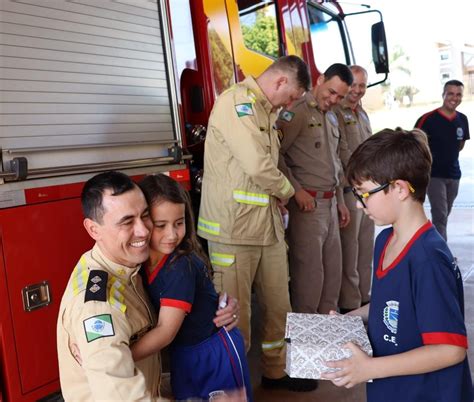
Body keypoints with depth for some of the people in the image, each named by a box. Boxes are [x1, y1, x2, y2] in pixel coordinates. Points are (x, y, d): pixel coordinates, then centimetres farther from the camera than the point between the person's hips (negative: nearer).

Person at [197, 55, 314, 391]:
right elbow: (257, 165, -22)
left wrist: (279, 202, 4)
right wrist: (287, 191, -4)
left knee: (279, 305, 16)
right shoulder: (236, 101, -13)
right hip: (233, 228, -9)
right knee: (235, 316, 3)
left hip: (269, 225, 9)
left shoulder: (267, 111, 16)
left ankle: (276, 371, 34)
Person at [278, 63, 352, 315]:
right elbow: (276, 153, -18)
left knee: (333, 266, 14)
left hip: (329, 203, 9)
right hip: (307, 203, -9)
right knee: (309, 269, -4)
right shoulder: (297, 110, -9)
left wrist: (340, 200, 23)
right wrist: (296, 190, -19)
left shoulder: (331, 118, 19)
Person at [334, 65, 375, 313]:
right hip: (349, 190, -9)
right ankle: (349, 306, 6)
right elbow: (343, 153, -16)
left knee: (365, 248, 15)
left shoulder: (362, 114, 18)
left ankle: (364, 298, 26)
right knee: (349, 251, -4)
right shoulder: (336, 112, -11)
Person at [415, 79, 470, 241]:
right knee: (440, 215, -9)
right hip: (434, 174, -6)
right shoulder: (428, 119, -13)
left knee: (444, 215, 14)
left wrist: (448, 156, 13)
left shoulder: (463, 120, 4)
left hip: (454, 174, 6)